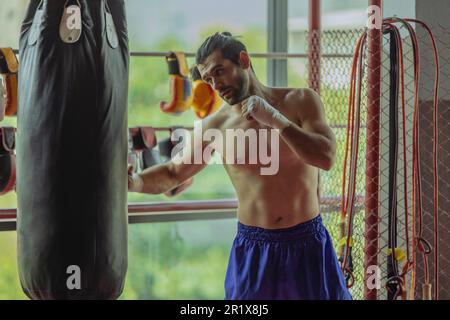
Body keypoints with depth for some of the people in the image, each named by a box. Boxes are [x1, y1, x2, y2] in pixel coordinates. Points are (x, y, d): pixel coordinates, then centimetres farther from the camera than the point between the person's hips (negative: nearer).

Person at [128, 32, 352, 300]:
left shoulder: (300, 101, -3)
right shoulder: (217, 126, 0)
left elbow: (327, 158, -15)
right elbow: (174, 172, 11)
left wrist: (275, 119, -22)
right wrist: (136, 182, -8)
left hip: (308, 246, 0)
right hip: (254, 248, 1)